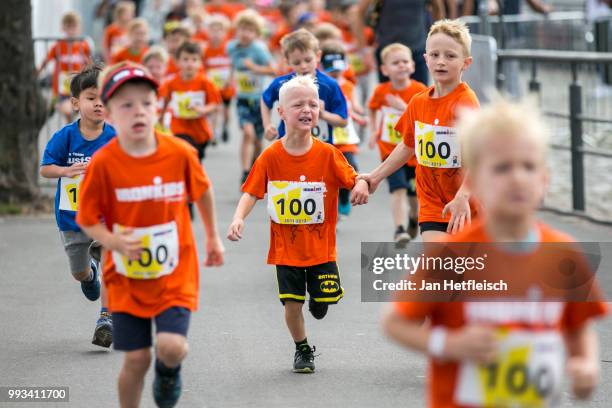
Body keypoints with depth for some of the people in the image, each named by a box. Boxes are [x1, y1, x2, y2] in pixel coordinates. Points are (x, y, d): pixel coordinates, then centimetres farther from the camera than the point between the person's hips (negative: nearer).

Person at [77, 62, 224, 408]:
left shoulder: (180, 153, -11)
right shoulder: (103, 164, -14)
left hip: (175, 274, 0)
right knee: (136, 358, 2)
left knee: (171, 346, -16)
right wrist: (113, 241, -25)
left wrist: (213, 237, 19)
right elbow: (88, 219, -6)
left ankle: (169, 371, 21)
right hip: (127, 278, 0)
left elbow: (203, 192, 9)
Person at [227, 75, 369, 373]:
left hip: (321, 246, 0)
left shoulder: (327, 154, -7)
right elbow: (251, 192, -5)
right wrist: (239, 218, -22)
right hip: (286, 248, 0)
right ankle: (302, 350, 25)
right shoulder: (271, 156, -7)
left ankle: (317, 299, 43)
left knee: (321, 307, 4)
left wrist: (363, 184, -27)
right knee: (292, 304, 0)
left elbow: (352, 179, -3)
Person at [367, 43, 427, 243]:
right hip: (391, 151, 0)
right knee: (399, 189, -18)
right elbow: (373, 109, 18)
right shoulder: (381, 91, -5)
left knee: (414, 193, 15)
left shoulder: (420, 91, -13)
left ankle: (414, 219, 45)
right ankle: (399, 229, -23)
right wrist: (374, 131, 11)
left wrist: (404, 107, -30)